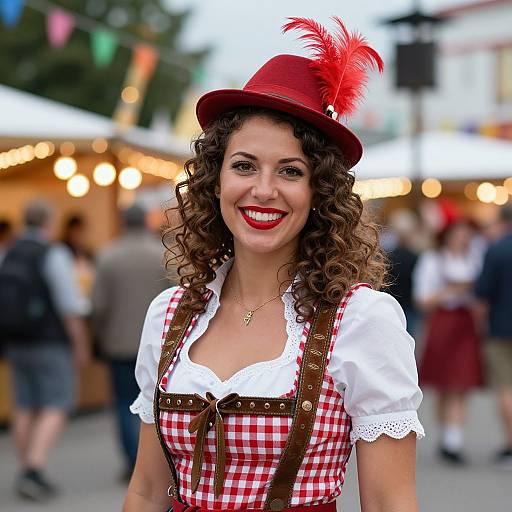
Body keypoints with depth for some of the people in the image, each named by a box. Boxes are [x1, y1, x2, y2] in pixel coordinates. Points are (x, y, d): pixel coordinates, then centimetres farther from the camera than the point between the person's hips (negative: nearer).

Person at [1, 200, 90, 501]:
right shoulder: (53, 255, -13)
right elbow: (70, 306, -16)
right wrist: (81, 346, -8)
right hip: (51, 345, -7)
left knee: (25, 409, 11)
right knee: (56, 409, -4)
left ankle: (28, 474, 17)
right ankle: (34, 470, -15)